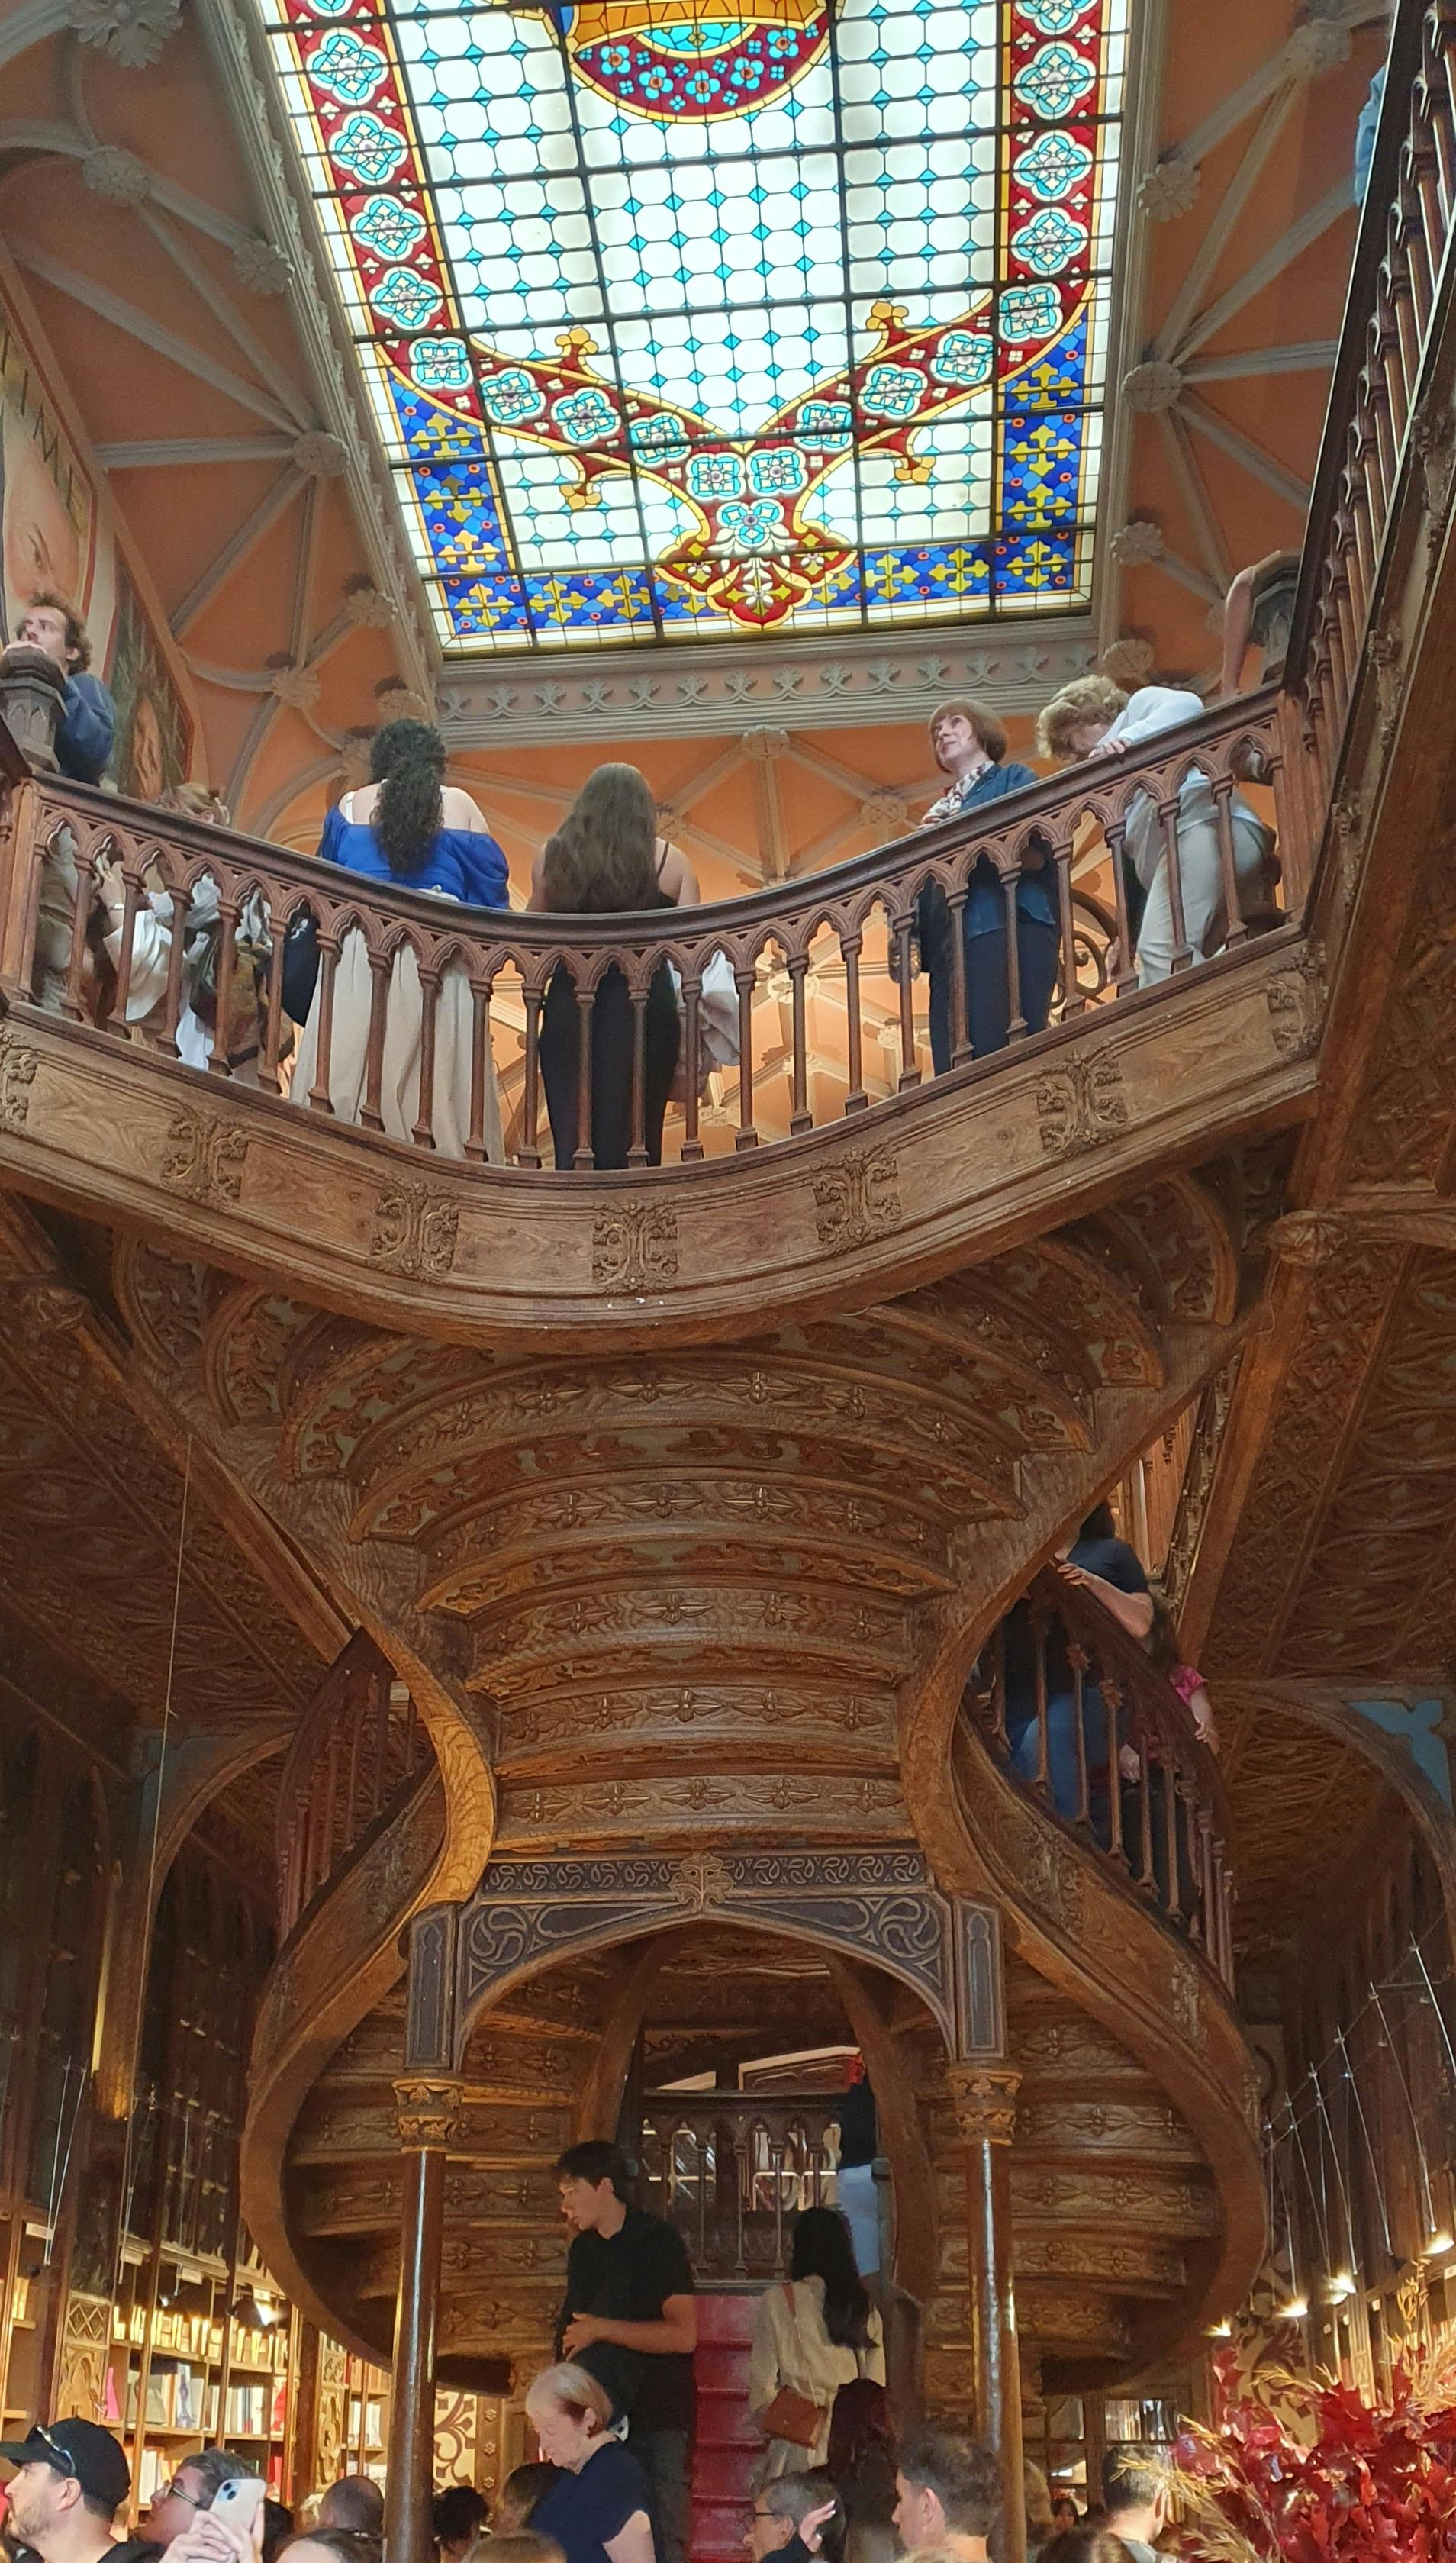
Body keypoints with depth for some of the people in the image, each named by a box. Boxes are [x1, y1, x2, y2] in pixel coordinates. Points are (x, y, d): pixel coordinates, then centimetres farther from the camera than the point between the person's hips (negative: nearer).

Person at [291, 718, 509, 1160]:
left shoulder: (350, 806, 12)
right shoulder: (460, 806, 8)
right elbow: (491, 890, 6)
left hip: (357, 958, 1)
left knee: (351, 1073, 1)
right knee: (436, 1075, -2)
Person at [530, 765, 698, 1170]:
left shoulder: (553, 856, 5)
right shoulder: (668, 860, 2)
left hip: (569, 1003, 1)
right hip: (644, 1004, -1)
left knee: (570, 1132, 5)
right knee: (634, 1135, 4)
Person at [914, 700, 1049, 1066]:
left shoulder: (1014, 780, 13)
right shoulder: (941, 809, 28)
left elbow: (1034, 857, -4)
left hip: (1005, 929, -6)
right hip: (949, 946, 6)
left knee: (1004, 1052, -16)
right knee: (953, 1066, -5)